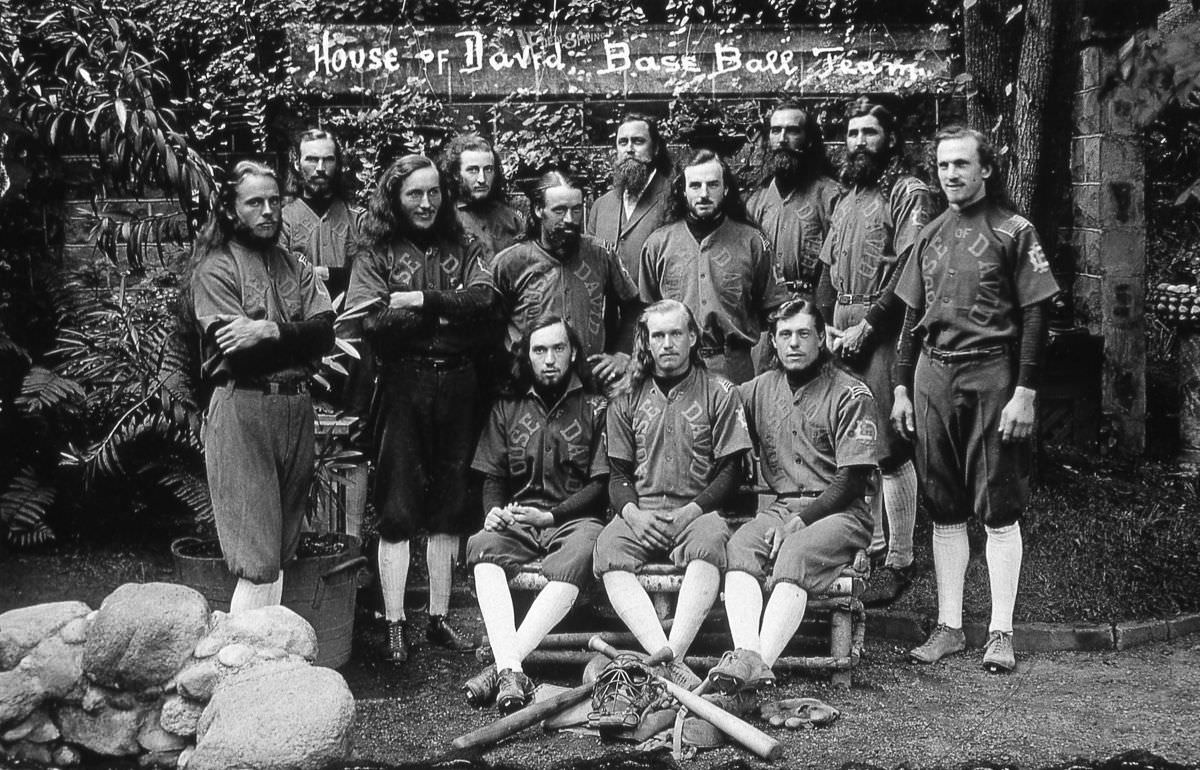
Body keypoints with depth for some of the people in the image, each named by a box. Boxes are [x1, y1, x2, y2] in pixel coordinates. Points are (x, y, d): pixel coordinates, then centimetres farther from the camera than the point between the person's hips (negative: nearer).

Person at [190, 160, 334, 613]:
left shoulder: (295, 268, 16)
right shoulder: (215, 268, -1)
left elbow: (325, 333, 1)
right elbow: (237, 352, -11)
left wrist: (271, 331, -15)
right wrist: (299, 339, -5)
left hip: (296, 409, 6)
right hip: (242, 410, -6)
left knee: (281, 555, 9)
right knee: (258, 562, -8)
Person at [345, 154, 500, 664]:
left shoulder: (464, 249, 11)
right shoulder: (376, 253, 4)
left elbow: (483, 302, -6)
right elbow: (372, 323, -11)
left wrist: (421, 301, -13)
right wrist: (449, 311, -9)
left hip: (458, 387, 3)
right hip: (402, 387, -2)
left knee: (448, 507, 8)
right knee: (397, 511, -1)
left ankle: (439, 619, 18)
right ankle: (395, 625, 6)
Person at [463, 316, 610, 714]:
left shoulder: (595, 408, 8)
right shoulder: (507, 409, 17)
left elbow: (601, 484, 1)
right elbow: (492, 477, 15)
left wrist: (551, 515, -12)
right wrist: (494, 511, -8)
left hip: (575, 520, -2)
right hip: (518, 521, 3)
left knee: (572, 564, -37)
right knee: (482, 548, -31)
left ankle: (501, 666, -41)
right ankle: (511, 670, -43)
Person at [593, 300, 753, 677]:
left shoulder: (720, 393, 9)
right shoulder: (627, 399, 17)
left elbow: (730, 471, 3)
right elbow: (618, 475, 15)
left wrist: (689, 512, -12)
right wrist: (632, 514, -8)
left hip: (697, 509, -2)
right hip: (639, 513, 2)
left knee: (709, 541, -38)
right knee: (608, 551, -31)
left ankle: (670, 655, -47)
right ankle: (667, 661, -44)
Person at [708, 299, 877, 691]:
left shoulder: (850, 394, -2)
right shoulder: (760, 389, 14)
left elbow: (852, 482, -8)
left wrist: (799, 521, -17)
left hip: (840, 511, -4)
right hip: (781, 506, 4)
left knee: (795, 554, -33)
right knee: (739, 548, -26)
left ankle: (760, 664, -44)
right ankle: (747, 655, -42)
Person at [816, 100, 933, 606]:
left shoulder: (909, 193, -4)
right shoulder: (848, 197, 20)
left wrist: (865, 328, -15)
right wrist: (828, 327, 6)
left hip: (882, 333, -7)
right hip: (843, 333, 7)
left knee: (890, 450, -7)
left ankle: (899, 561, -1)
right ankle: (871, 543, 21)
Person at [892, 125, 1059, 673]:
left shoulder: (1013, 231, -1)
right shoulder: (930, 235, 14)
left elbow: (1035, 315, -5)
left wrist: (1025, 393, -12)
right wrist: (902, 387, 12)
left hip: (992, 375, -5)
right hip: (933, 376, 5)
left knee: (999, 510, -1)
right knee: (944, 510, 8)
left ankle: (1000, 632, 7)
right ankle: (949, 626, 16)